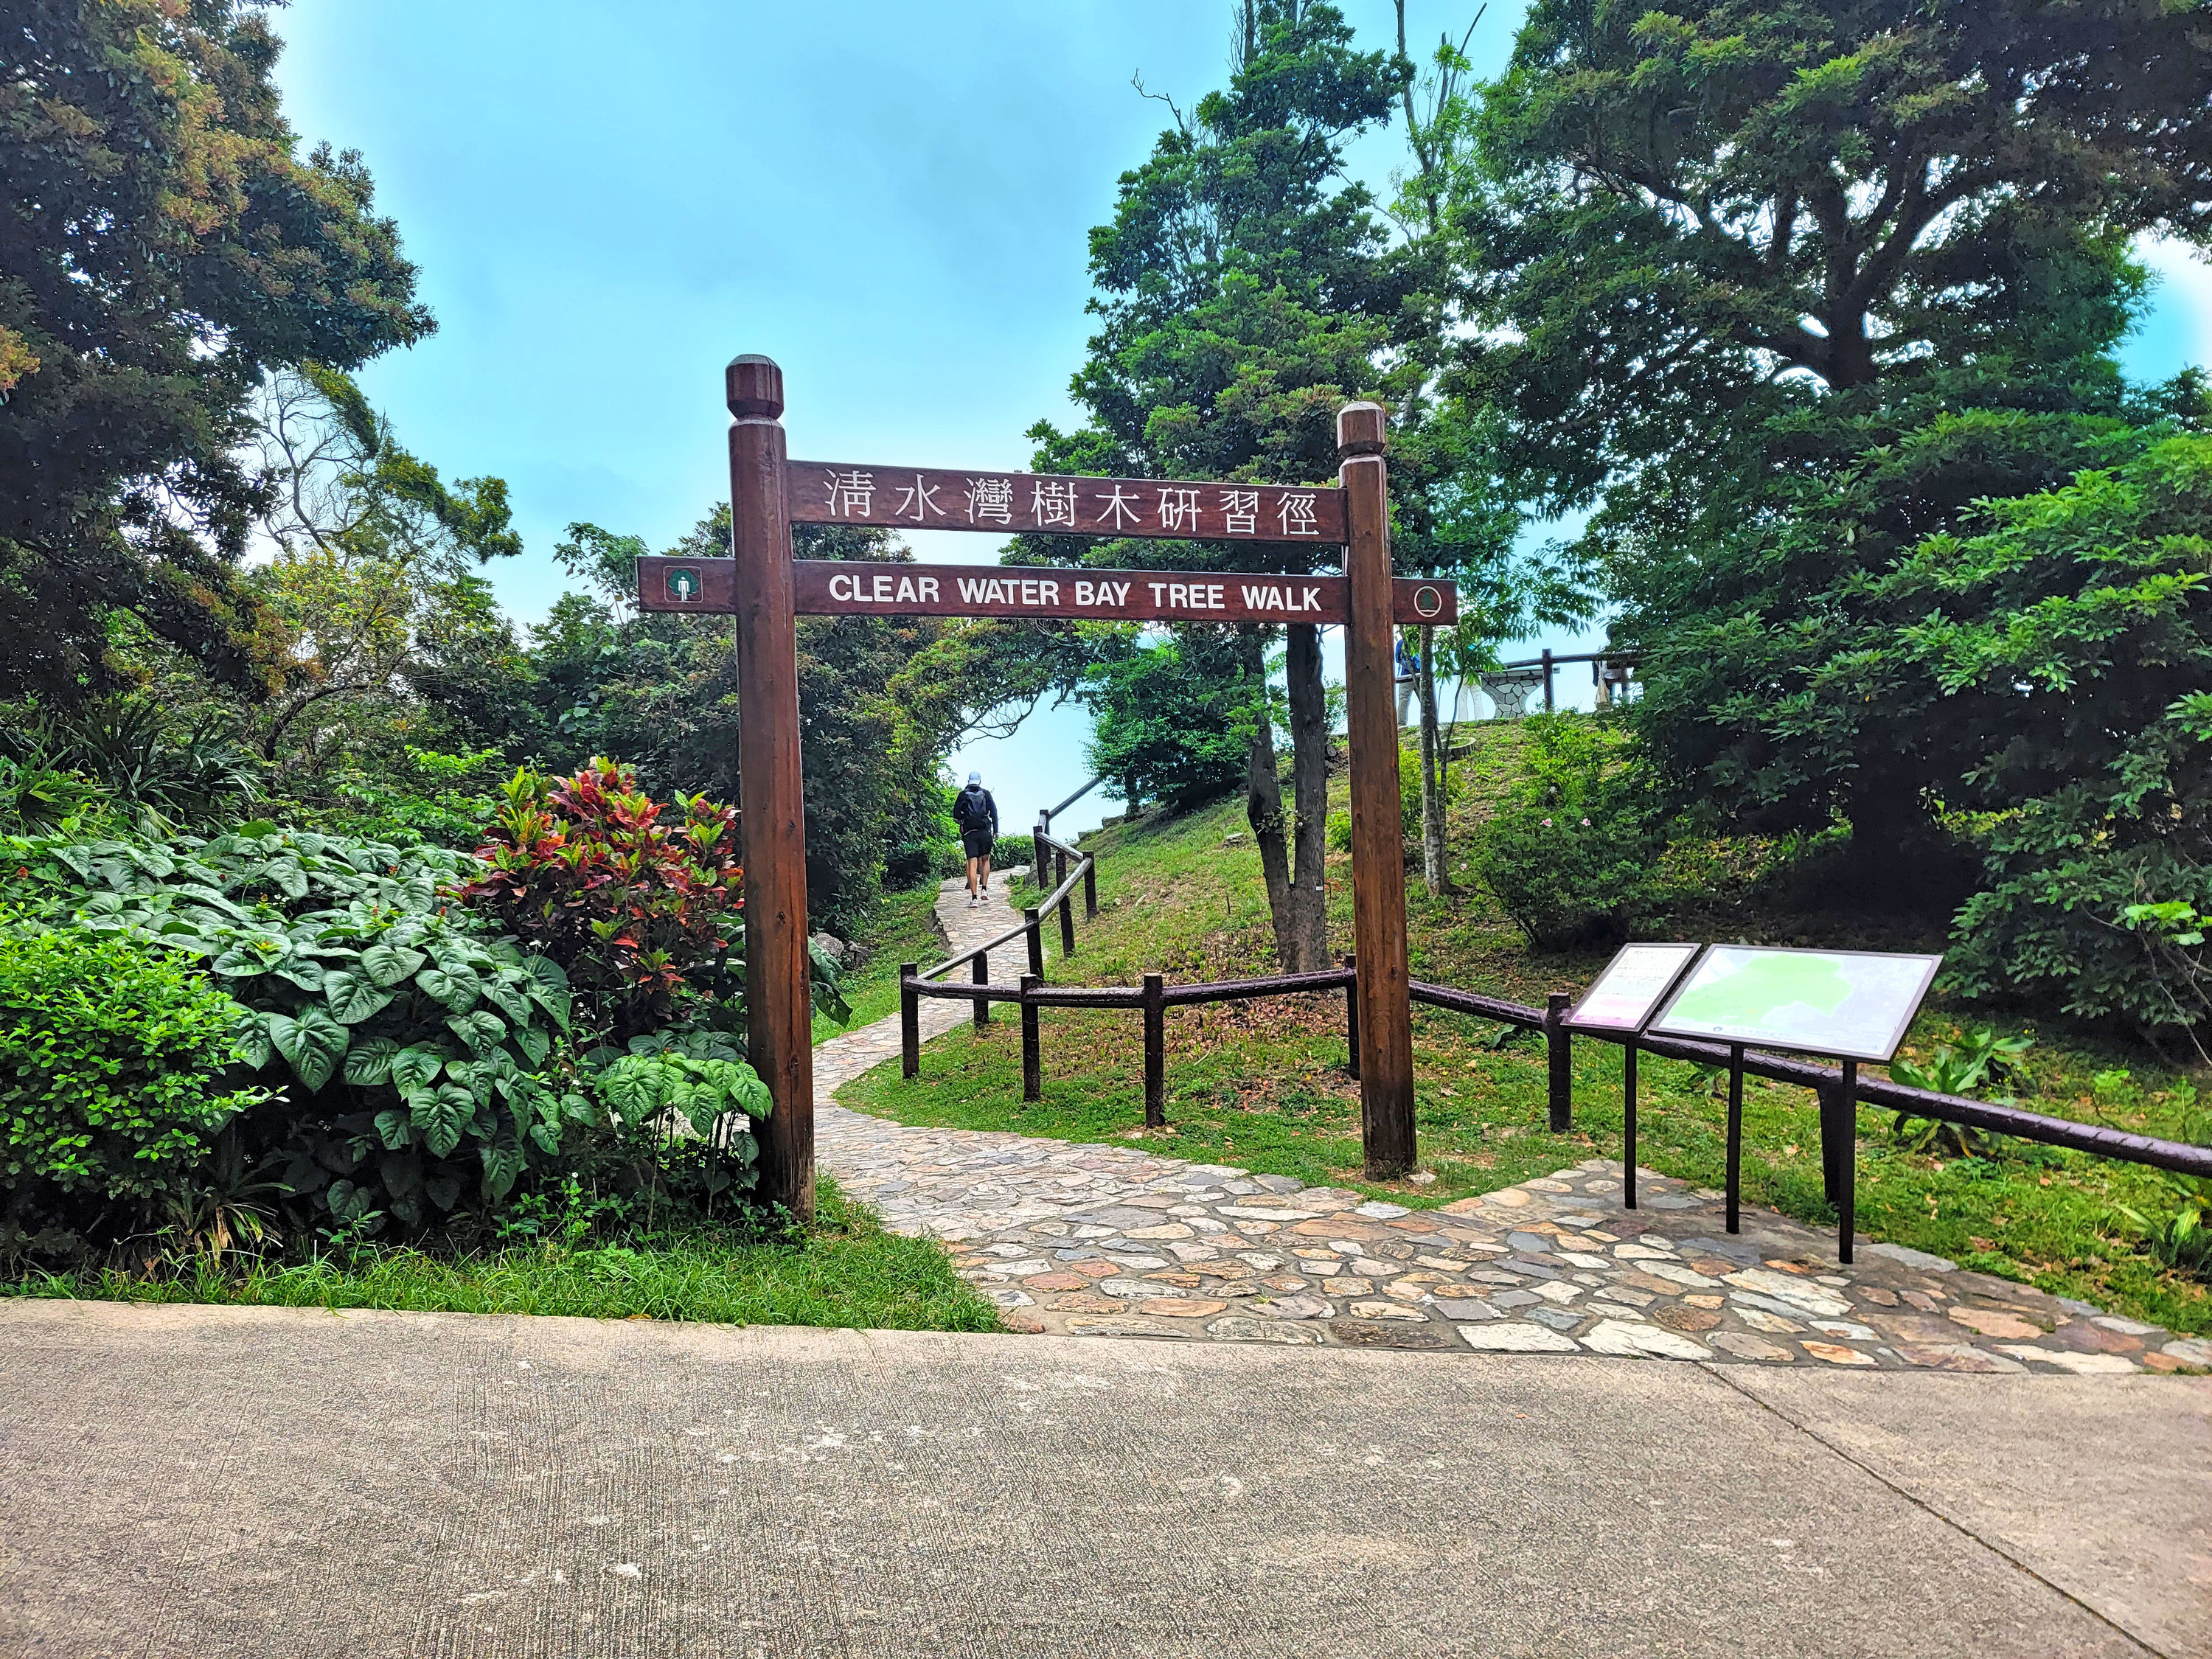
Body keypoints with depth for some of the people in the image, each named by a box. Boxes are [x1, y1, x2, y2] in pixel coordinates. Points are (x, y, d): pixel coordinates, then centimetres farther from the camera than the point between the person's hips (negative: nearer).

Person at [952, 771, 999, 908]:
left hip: (969, 833, 0)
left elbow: (956, 815, 3)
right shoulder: (986, 794, 8)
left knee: (972, 864, -6)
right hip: (985, 832, 1)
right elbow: (994, 812, 3)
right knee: (985, 859, 20)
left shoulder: (963, 795, 8)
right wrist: (996, 831, 7)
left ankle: (974, 898, -13)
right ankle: (984, 889, 7)